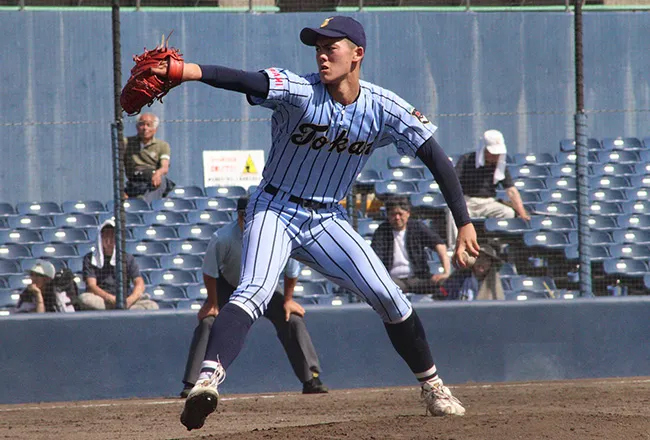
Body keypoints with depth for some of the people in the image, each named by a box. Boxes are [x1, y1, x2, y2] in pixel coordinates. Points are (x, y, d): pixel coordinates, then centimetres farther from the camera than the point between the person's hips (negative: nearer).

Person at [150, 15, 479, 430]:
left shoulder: (384, 109, -10)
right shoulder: (300, 92, -20)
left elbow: (435, 157, -6)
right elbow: (243, 80, -37)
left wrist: (464, 223, -13)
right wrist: (183, 70, -54)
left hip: (327, 221, 4)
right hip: (275, 210, -3)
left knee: (390, 299, 2)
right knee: (253, 292, -28)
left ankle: (433, 387, 24)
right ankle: (208, 379, -46)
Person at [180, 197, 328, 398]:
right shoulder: (223, 238, -36)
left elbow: (292, 271, -10)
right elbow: (210, 272, -19)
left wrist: (287, 300, -3)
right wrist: (213, 303, -11)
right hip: (227, 286, -2)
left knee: (293, 320, -11)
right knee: (207, 323, -20)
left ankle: (312, 379, 0)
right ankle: (191, 384, -15)